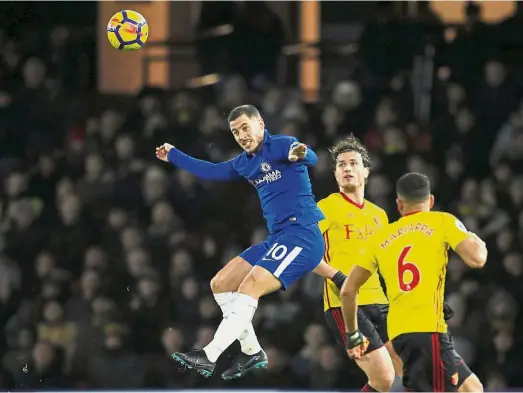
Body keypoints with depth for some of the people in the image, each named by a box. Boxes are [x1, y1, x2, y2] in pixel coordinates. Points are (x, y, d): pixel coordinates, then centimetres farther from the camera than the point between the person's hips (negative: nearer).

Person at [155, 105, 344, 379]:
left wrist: (300, 155, -52)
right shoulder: (244, 163, 17)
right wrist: (173, 156, 45)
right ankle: (251, 351, 12)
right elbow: (212, 171, 36)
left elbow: (311, 158, -28)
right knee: (220, 284, 10)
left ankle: (208, 357, -23)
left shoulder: (281, 145, -8)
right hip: (277, 238, 10)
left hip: (302, 234, -10)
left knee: (249, 289, -20)